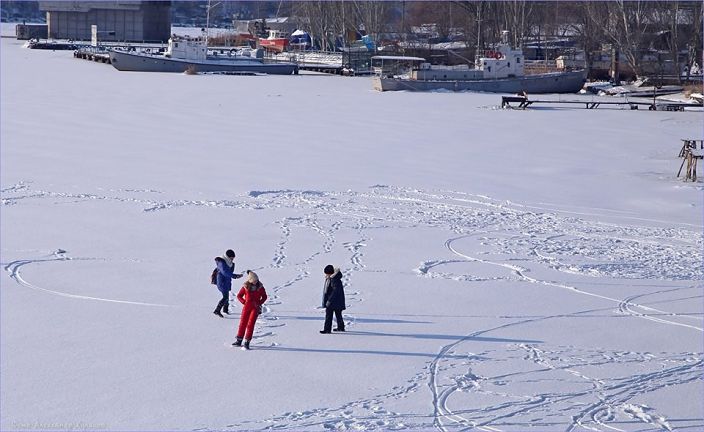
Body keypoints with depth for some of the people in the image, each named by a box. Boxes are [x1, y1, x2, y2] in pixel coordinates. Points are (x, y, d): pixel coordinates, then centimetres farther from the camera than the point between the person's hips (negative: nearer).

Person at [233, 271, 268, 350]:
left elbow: (264, 297, 7)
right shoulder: (245, 287, -6)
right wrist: (244, 302, -9)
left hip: (255, 308, -1)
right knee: (243, 323, 7)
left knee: (250, 324, -8)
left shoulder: (260, 287, -6)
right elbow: (239, 295, 5)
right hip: (246, 307, 1)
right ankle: (239, 341, 19)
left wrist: (259, 303, -7)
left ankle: (247, 342, -6)